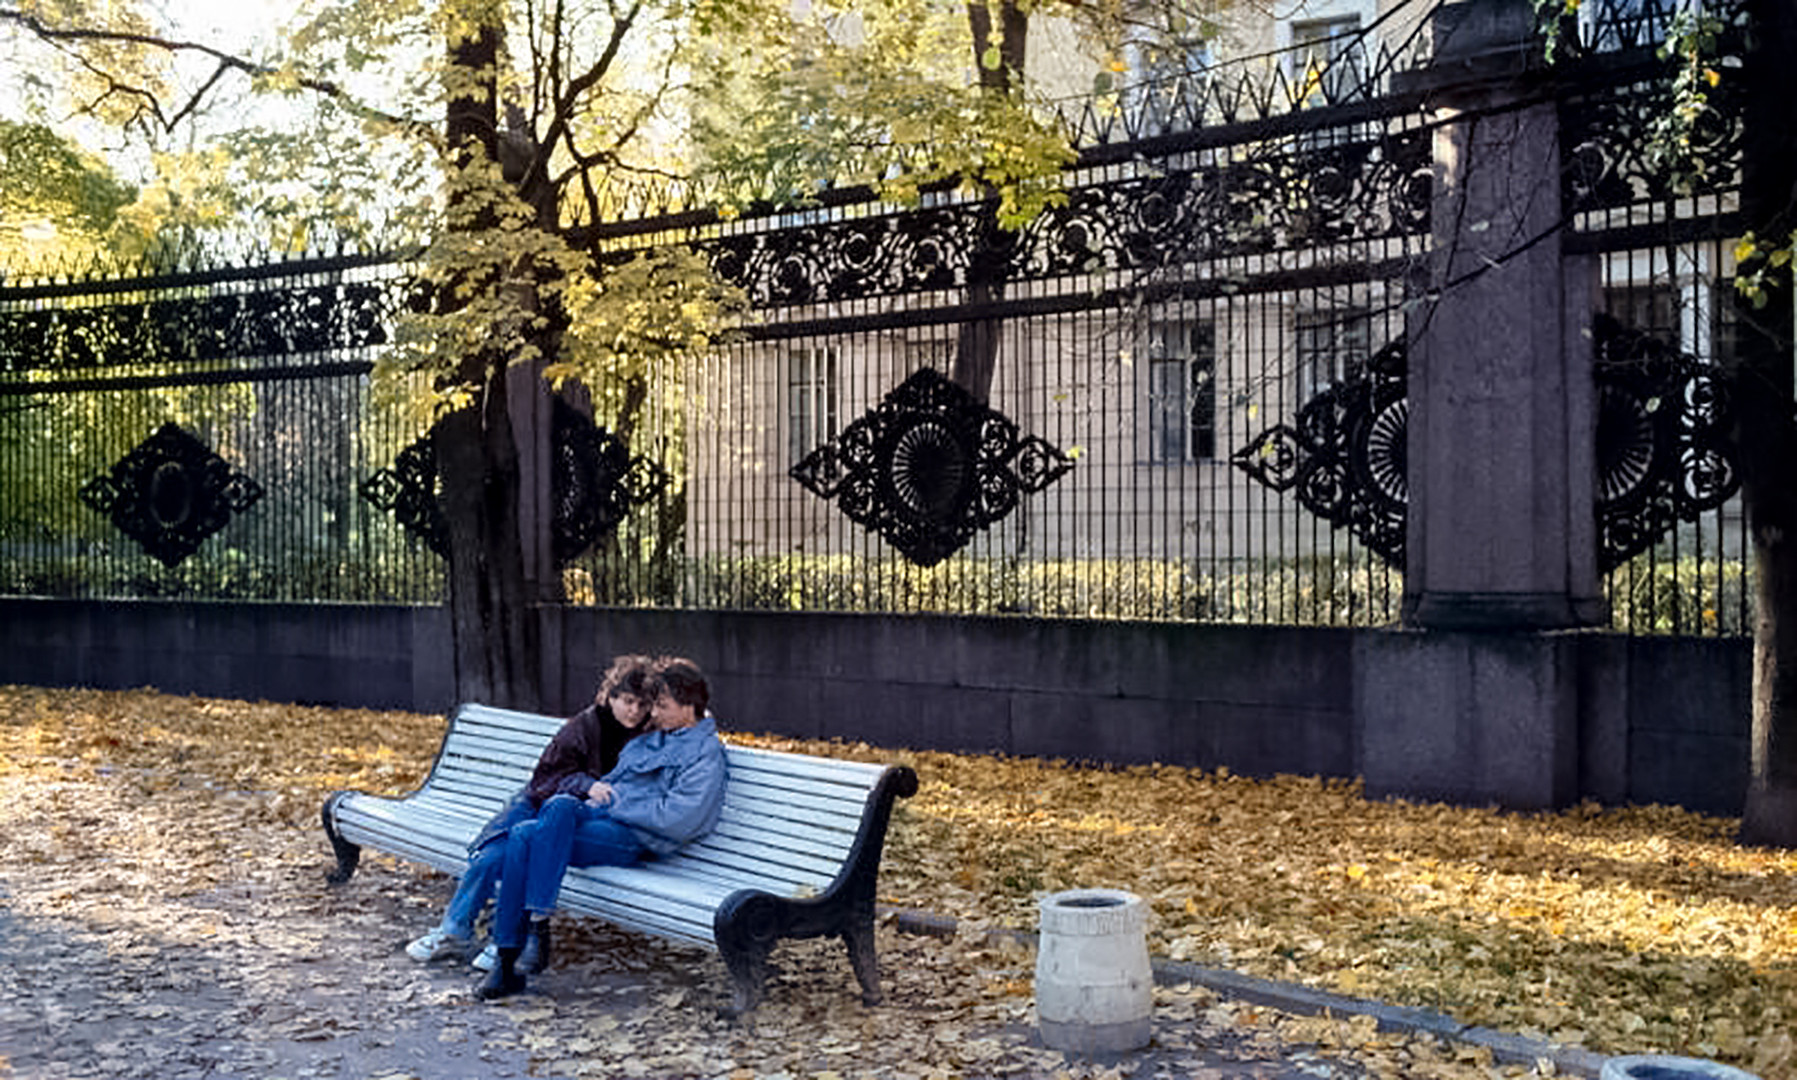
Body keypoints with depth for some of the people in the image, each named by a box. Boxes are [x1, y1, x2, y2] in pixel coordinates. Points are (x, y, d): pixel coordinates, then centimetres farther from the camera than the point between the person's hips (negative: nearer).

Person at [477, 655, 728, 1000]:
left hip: (636, 839, -8)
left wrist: (614, 801, -8)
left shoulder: (706, 754, -2)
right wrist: (598, 788, 9)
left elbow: (678, 820, -14)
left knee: (559, 807, -32)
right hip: (600, 817, 8)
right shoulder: (650, 738, 24)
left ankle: (538, 922, -30)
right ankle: (508, 962, -23)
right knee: (522, 835, -22)